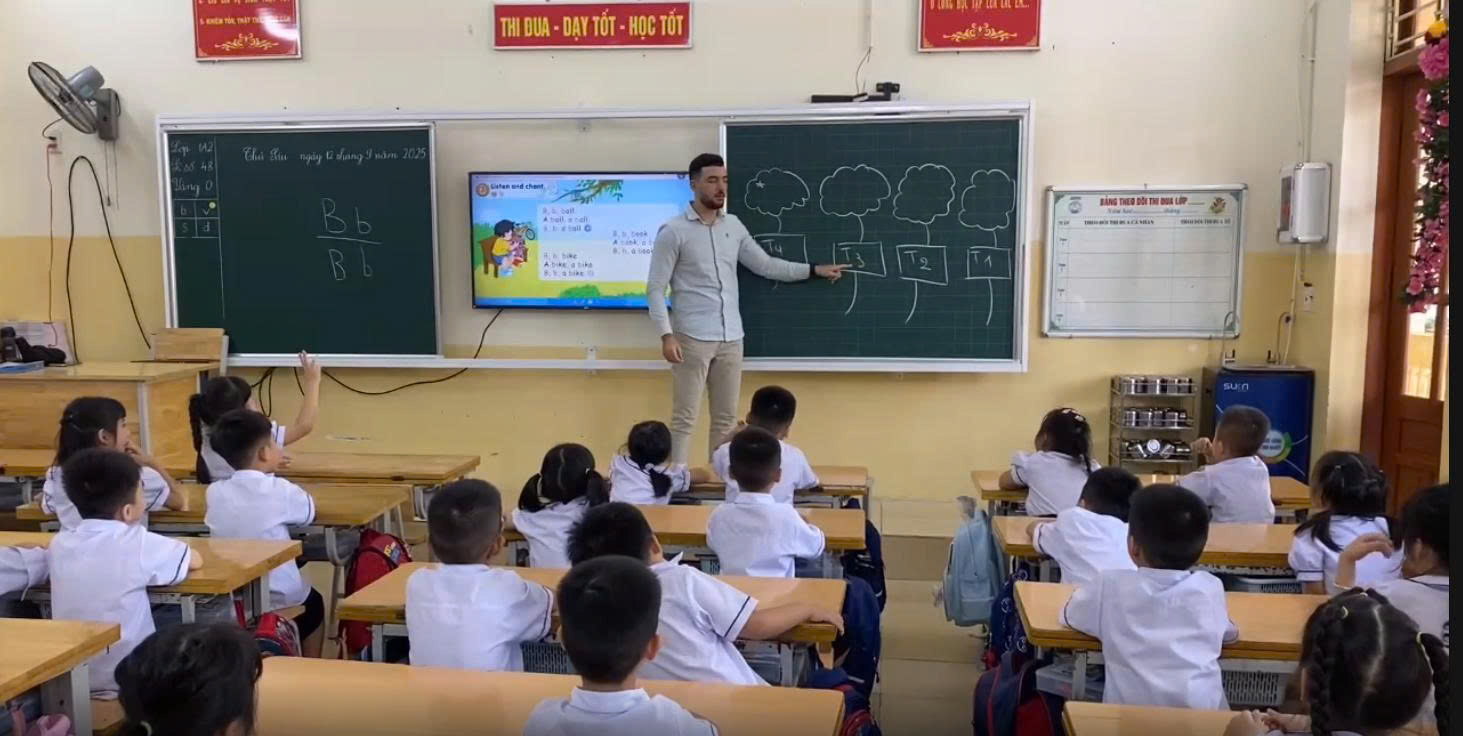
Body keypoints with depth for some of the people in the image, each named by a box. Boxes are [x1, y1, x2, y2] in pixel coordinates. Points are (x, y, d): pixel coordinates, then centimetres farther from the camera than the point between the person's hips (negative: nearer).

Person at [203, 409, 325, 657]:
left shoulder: (214, 492, -6)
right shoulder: (279, 491, -16)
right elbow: (311, 512, 4)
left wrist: (268, 477, 17)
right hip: (280, 599, -4)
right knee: (313, 602, 30)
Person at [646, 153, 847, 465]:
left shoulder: (733, 225, 10)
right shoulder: (673, 231, -7)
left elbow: (765, 265, 18)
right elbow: (655, 288, -8)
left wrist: (814, 270, 15)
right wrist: (666, 335, -17)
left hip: (731, 338, 6)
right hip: (693, 338, -6)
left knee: (726, 418, 11)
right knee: (685, 418, -2)